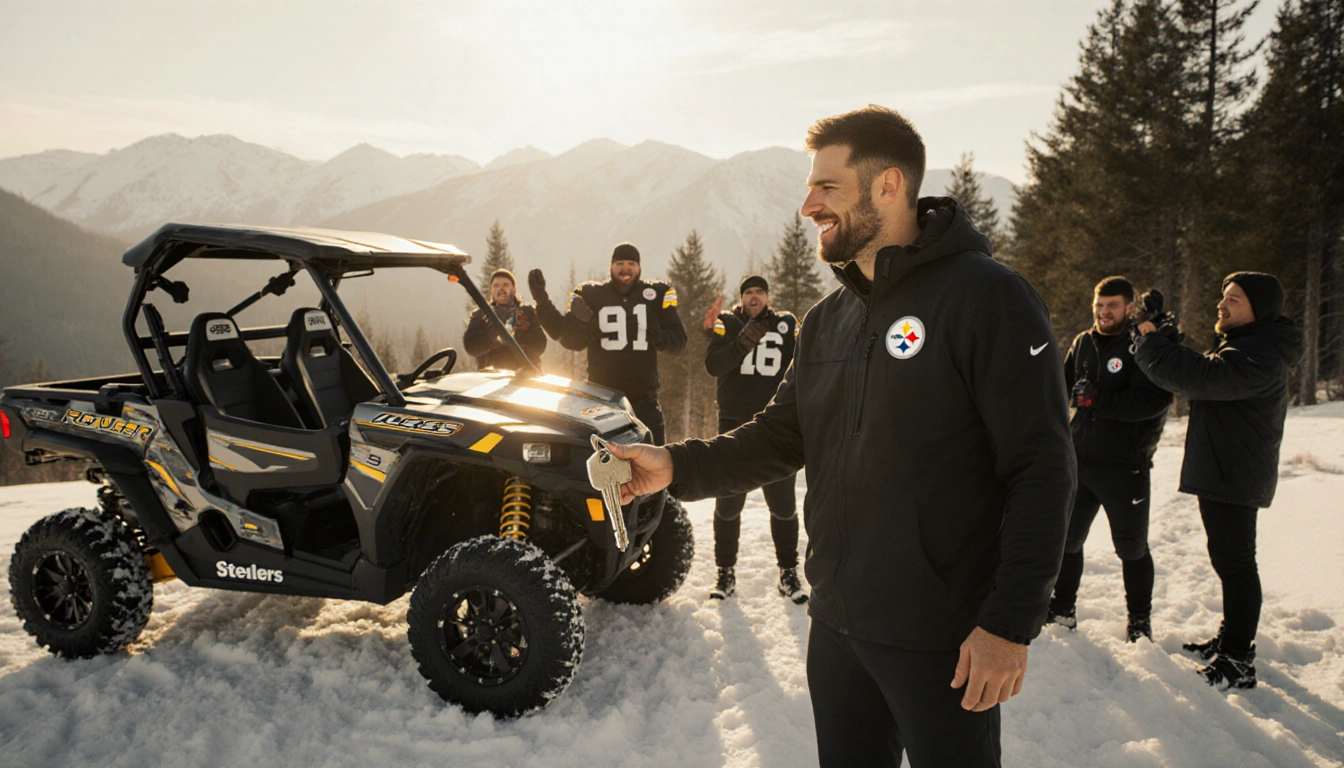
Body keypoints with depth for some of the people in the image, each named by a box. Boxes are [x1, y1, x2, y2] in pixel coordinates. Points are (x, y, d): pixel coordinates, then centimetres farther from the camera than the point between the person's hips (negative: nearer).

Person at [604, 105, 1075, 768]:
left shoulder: (985, 296, -13)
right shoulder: (828, 320, 9)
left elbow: (1041, 470, -16)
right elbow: (781, 434, 11)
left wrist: (1010, 623, -19)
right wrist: (679, 466, -4)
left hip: (941, 638, -6)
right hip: (835, 625, 7)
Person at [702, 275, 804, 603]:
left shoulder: (786, 324, 7)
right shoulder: (727, 323, 5)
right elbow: (713, 365, -11)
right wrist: (741, 344, -25)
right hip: (735, 427, 0)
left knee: (783, 505, 3)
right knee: (728, 504, 5)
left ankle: (788, 572, 17)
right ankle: (726, 572, 18)